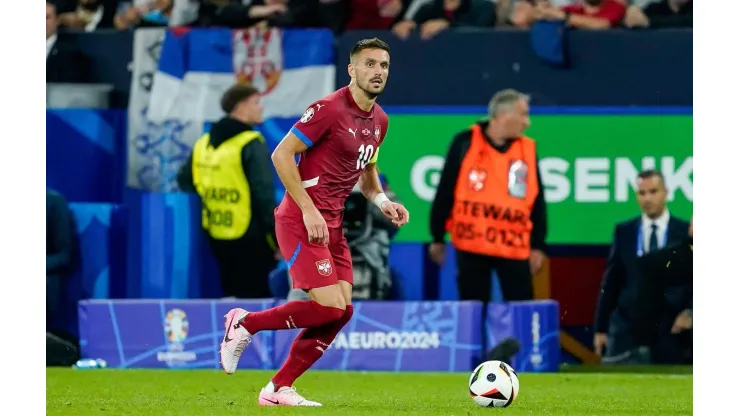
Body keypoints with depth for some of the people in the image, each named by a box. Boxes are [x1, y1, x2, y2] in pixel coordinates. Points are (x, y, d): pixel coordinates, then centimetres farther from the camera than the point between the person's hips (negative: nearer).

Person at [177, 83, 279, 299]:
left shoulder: (204, 143, 10)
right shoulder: (251, 145, -13)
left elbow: (184, 183, 18)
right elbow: (265, 197, -17)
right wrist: (279, 240, -13)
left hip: (217, 238, 7)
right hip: (250, 239, -7)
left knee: (233, 296, 18)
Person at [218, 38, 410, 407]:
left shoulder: (379, 121, 12)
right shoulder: (330, 109, -14)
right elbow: (281, 154, -15)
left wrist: (382, 202, 6)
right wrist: (309, 210, -20)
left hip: (332, 224, 8)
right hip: (301, 221, -8)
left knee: (343, 310, 0)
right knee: (329, 306, -16)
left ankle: (279, 389, 8)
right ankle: (244, 324, 3)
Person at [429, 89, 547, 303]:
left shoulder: (527, 149, 5)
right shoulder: (465, 143, -3)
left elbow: (536, 201, 9)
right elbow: (445, 192, 2)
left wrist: (538, 244, 5)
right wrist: (438, 237, 3)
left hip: (514, 247, 2)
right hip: (472, 245, -2)